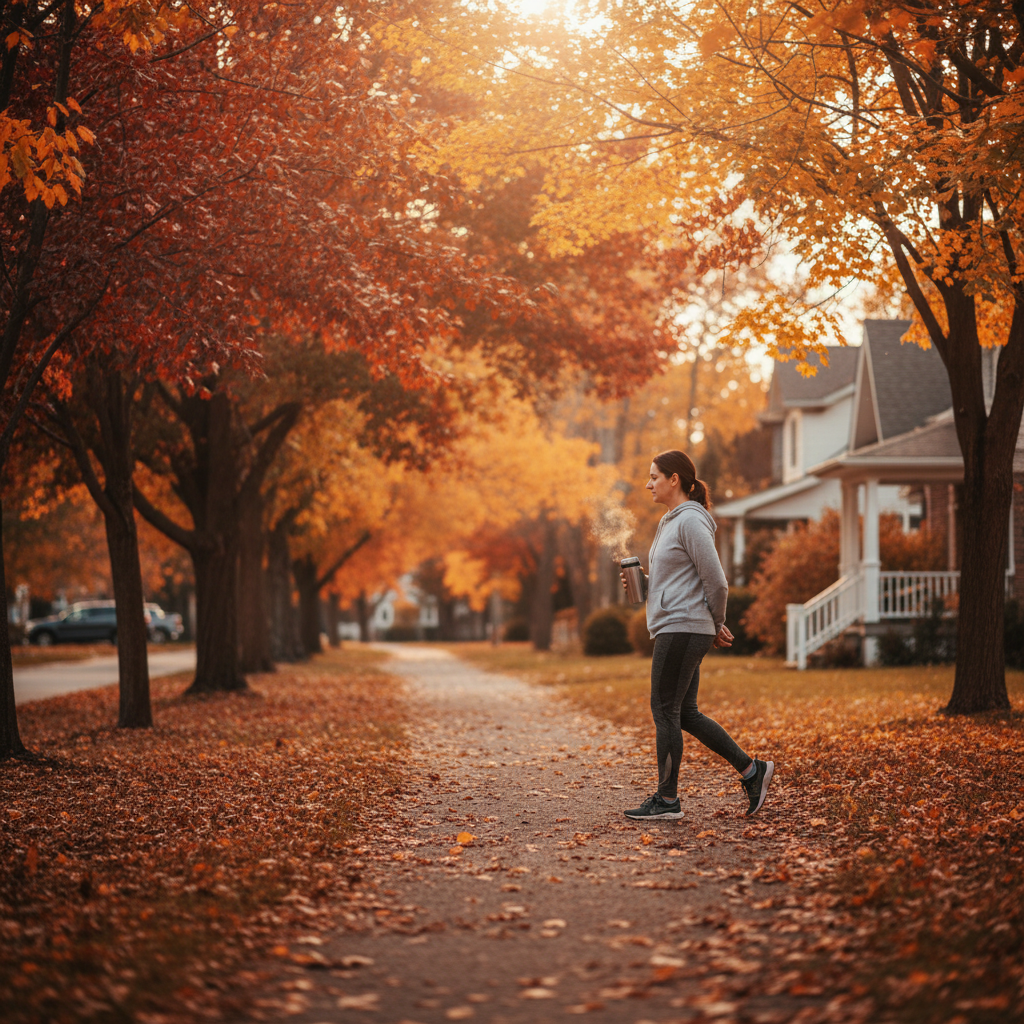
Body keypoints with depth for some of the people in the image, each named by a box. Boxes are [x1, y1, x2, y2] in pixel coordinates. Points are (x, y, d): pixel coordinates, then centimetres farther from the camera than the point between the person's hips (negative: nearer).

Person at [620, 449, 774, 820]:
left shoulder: (691, 521, -13)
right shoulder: (671, 522, 18)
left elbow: (716, 583, -15)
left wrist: (717, 626, -2)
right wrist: (641, 581, 8)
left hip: (683, 629, -10)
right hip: (675, 628, 10)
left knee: (665, 710, -4)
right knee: (684, 713, 10)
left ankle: (666, 799, 4)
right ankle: (751, 770, 14)